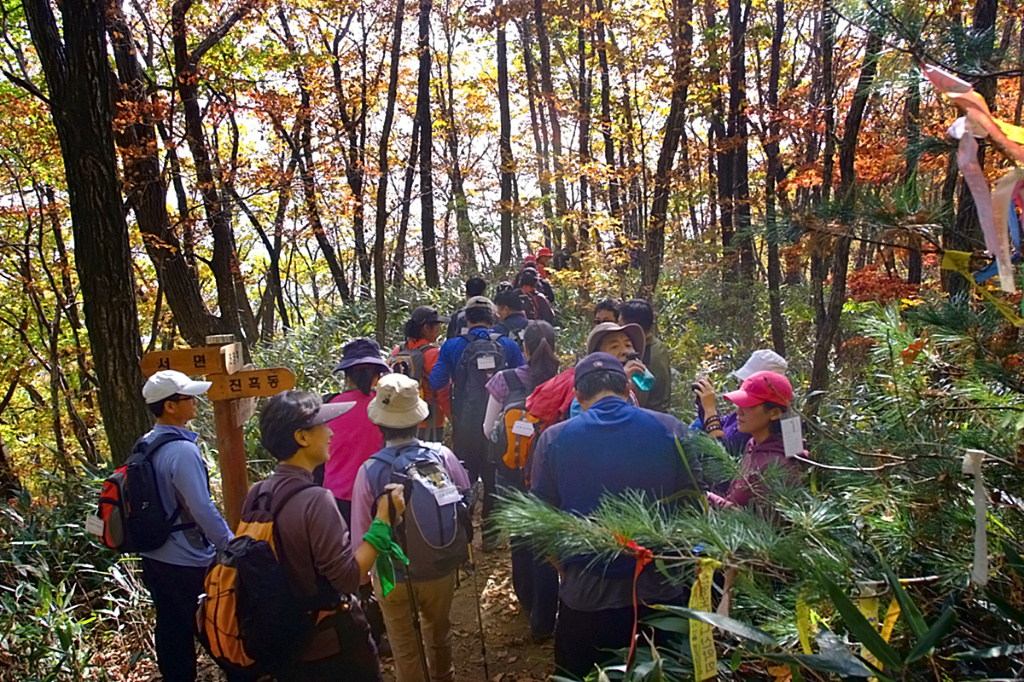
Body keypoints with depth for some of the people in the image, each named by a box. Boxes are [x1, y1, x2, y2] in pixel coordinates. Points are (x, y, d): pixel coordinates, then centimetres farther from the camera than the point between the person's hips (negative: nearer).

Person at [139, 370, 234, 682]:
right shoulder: (183, 450, -23)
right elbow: (202, 510, -25)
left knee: (171, 630, 17)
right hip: (187, 563, -8)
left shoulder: (146, 446, 4)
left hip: (154, 558, 8)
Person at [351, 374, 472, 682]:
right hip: (440, 568, 2)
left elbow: (361, 533, -15)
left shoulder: (369, 471, -24)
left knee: (404, 647, 21)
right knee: (439, 631, 29)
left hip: (393, 575, -2)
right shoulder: (443, 456, -21)